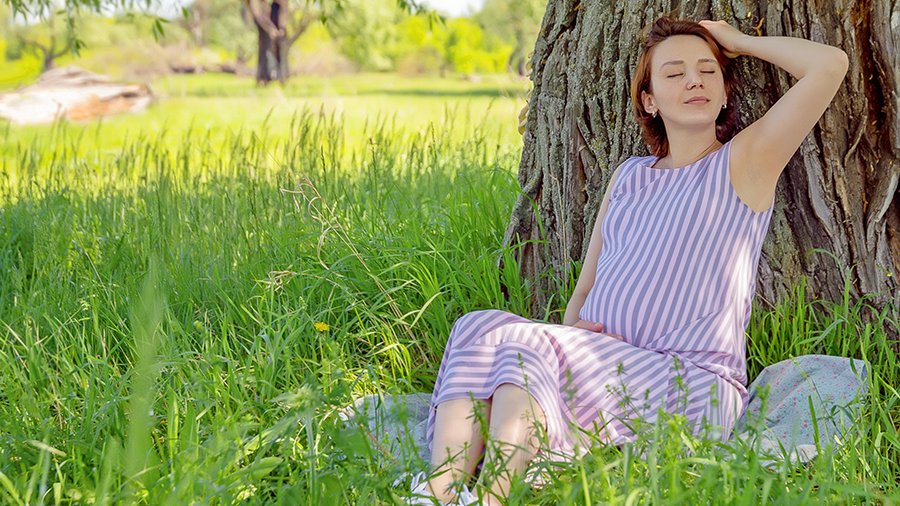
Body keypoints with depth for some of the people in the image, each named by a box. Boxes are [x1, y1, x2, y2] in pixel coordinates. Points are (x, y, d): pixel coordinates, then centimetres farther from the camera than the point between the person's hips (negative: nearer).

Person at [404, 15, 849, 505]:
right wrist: (572, 329, 1)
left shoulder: (745, 161, 7)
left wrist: (740, 41, 11)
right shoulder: (629, 175, 23)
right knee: (480, 327, -23)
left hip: (692, 387, -5)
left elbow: (831, 64, -4)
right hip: (600, 371, 6)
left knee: (529, 342, -31)